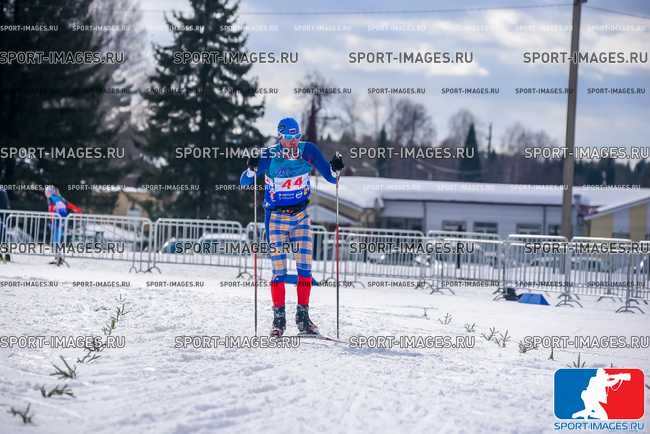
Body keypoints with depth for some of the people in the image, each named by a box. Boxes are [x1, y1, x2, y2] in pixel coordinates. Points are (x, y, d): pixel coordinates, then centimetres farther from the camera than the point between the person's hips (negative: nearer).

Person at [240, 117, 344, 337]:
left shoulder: (308, 150, -7)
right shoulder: (269, 155, -13)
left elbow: (330, 177, -1)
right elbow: (244, 182, -11)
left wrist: (335, 169, -22)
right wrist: (252, 169, -31)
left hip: (301, 215, 2)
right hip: (276, 216, -2)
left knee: (305, 266, -2)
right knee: (279, 268, -5)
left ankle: (303, 315, 5)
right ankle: (279, 317, 2)